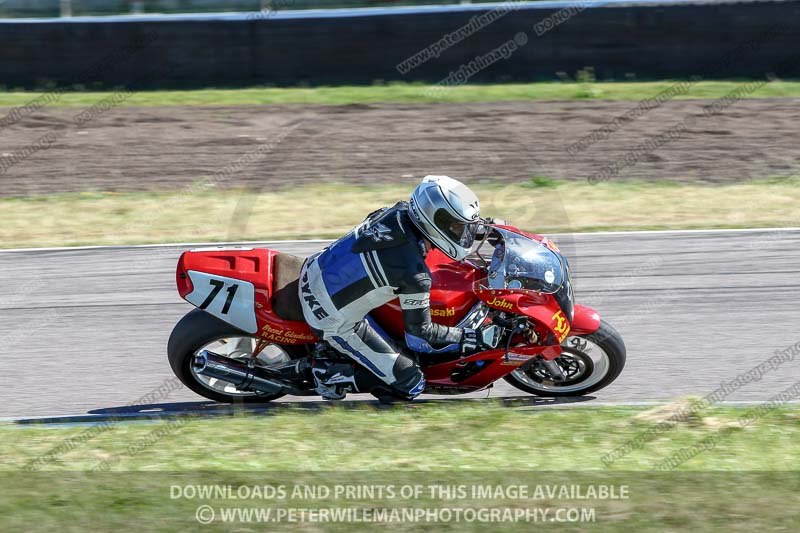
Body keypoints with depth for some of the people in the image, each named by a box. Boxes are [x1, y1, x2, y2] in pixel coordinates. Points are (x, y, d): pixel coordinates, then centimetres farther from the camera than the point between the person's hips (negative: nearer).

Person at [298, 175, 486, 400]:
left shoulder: (399, 212, -9)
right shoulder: (415, 274, -29)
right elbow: (419, 331, -18)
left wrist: (473, 224, 23)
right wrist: (470, 338, -9)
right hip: (334, 321, -8)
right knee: (410, 383, -5)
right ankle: (332, 374, 2)